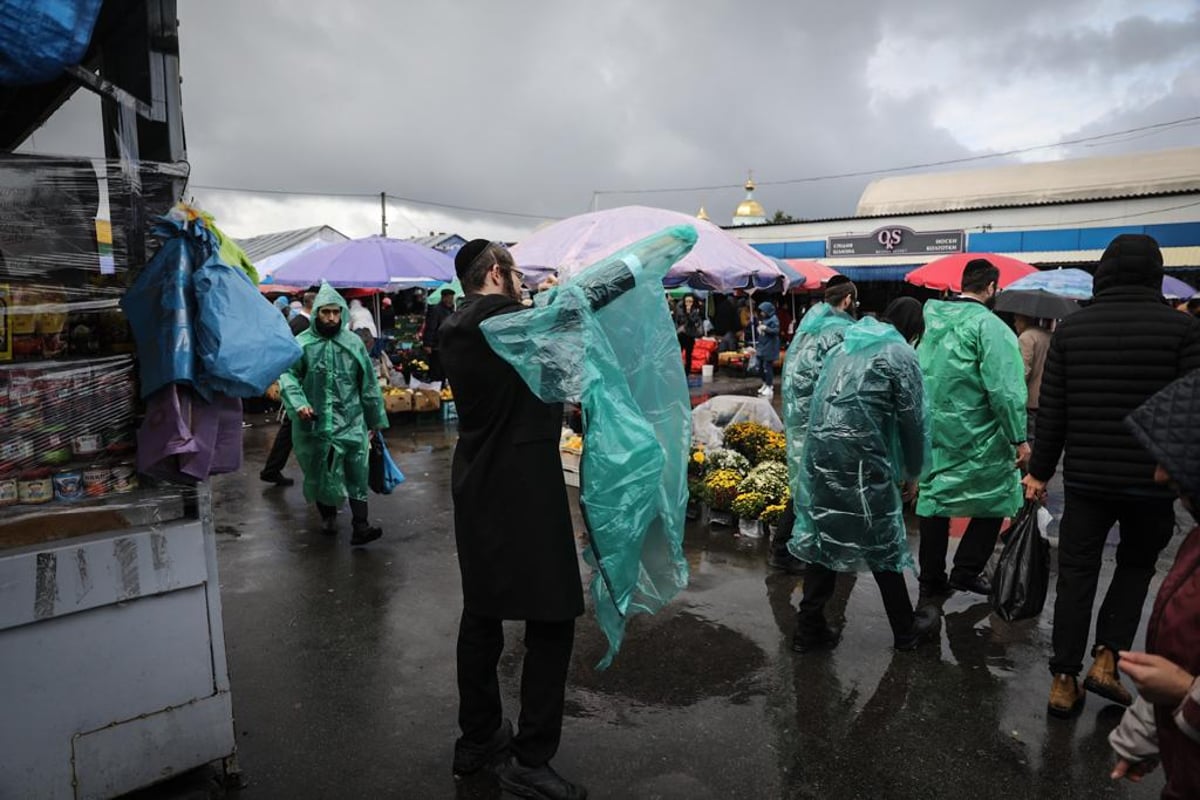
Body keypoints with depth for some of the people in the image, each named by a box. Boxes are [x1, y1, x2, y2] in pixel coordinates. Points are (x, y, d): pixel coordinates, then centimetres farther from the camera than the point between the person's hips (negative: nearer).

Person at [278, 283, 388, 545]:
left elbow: (368, 384, 9)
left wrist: (375, 419, 12)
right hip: (314, 423, -1)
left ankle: (360, 526, -4)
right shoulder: (301, 343, -3)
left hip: (350, 421, 1)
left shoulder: (353, 343, 4)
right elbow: (287, 376, -9)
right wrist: (298, 403, -27)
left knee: (357, 472, -6)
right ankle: (328, 514, 33)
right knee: (319, 472, 12)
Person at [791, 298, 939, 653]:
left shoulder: (844, 345, 18)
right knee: (882, 544, 9)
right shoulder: (901, 354, 0)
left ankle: (809, 628, 18)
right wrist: (912, 472, 15)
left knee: (823, 537, 13)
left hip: (819, 452, 6)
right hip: (862, 460, -6)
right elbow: (912, 422, 1)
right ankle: (906, 630, 27)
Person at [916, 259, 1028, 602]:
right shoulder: (988, 325, -13)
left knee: (934, 498, 11)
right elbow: (1003, 389, -18)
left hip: (933, 430, 6)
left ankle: (931, 581, 18)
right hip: (977, 436, -6)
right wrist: (1019, 438, -12)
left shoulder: (934, 320, 7)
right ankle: (966, 571, 12)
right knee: (995, 498, 11)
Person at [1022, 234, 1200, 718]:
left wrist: (1040, 471, 8)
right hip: (1151, 480, -1)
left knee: (1076, 576, 9)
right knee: (1136, 567, 21)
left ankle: (1063, 681, 13)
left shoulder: (1071, 328, 0)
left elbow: (1051, 410, 1)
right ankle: (1105, 660, 13)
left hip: (1085, 478, 2)